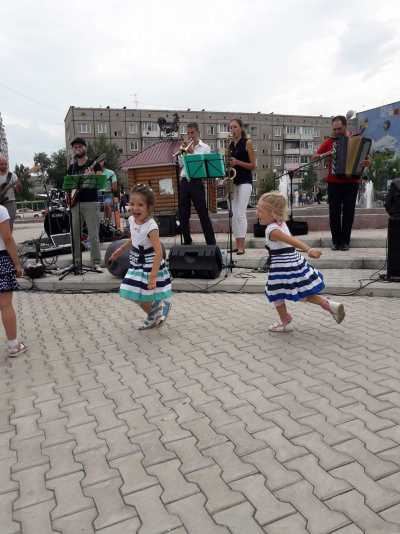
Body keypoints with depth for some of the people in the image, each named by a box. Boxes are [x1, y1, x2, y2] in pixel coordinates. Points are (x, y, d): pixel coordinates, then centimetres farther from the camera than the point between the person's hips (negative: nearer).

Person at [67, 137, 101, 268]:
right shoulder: (71, 167, 17)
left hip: (90, 203, -5)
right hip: (75, 203, 5)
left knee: (93, 234, -7)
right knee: (75, 234, 7)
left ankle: (96, 262, -2)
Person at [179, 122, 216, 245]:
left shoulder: (205, 147, 6)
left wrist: (192, 153, -9)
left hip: (196, 182, -4)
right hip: (184, 182, 5)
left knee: (203, 214, -5)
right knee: (183, 214, 7)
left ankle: (211, 243, -1)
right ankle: (187, 241, 20)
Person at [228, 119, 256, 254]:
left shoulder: (247, 143, 0)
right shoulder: (230, 145, 15)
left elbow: (253, 165, -4)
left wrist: (237, 162, -16)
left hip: (245, 181, -6)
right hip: (232, 181, 6)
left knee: (240, 213, -14)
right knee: (233, 214, 3)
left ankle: (242, 246, -12)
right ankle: (237, 245, 8)